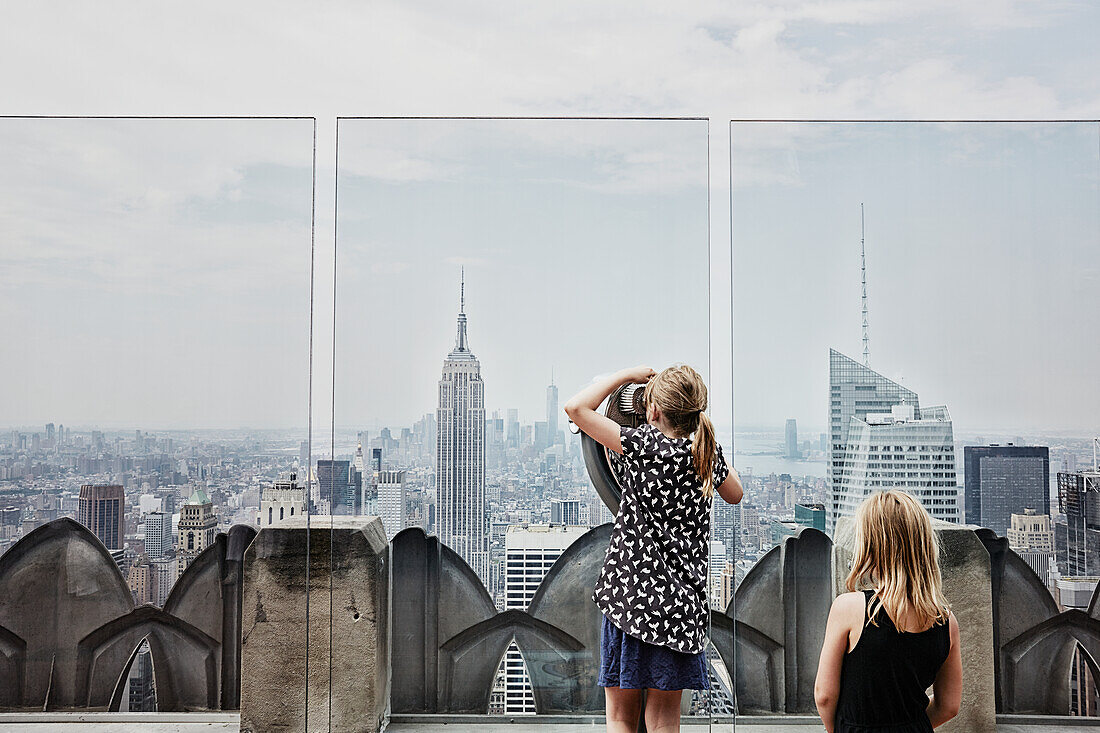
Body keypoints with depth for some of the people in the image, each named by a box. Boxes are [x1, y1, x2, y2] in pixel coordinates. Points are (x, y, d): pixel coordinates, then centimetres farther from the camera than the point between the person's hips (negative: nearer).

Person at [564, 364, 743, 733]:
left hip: (631, 592, -4)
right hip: (681, 602, 4)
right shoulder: (706, 453, 2)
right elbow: (735, 494, 23)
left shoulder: (644, 443, -11)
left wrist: (627, 374, 1)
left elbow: (576, 407, -10)